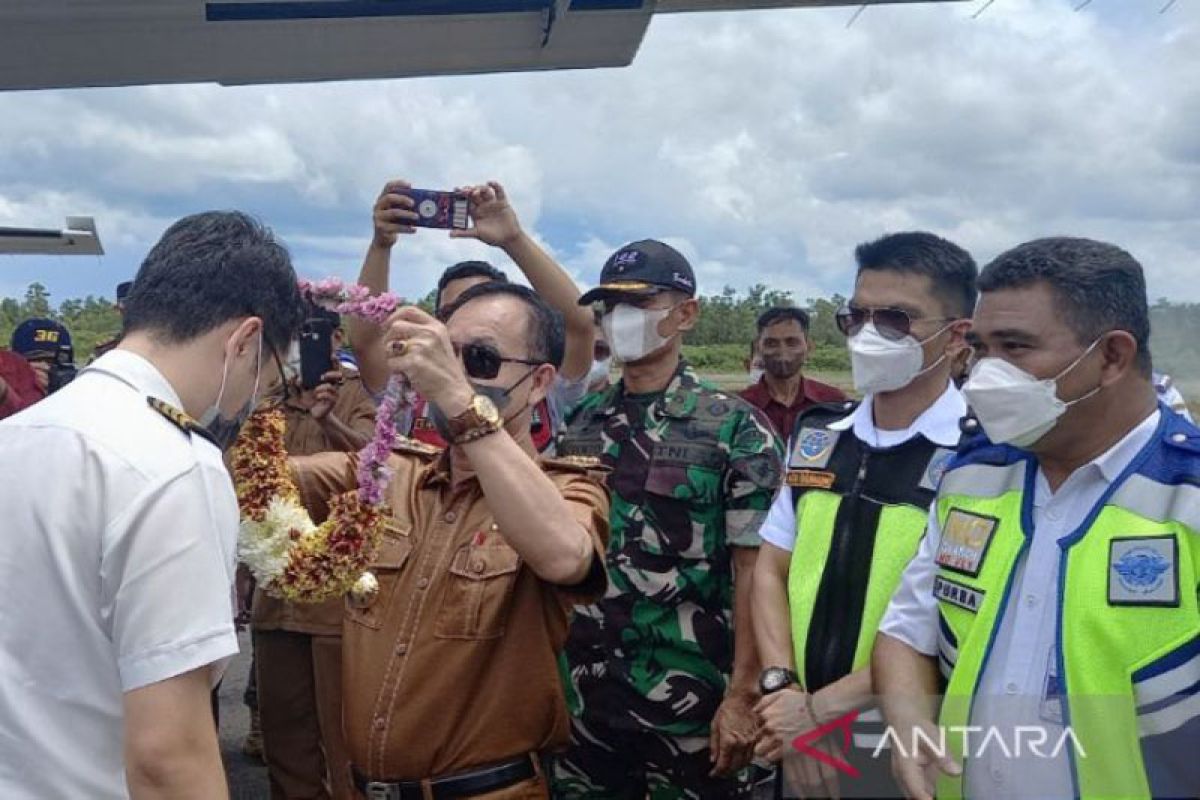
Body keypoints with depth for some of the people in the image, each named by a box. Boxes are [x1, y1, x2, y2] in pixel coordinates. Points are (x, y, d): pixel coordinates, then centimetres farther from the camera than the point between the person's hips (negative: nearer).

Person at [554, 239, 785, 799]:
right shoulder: (579, 425, 4)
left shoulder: (736, 427, -8)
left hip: (691, 701, -4)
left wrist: (742, 696, -13)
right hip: (585, 696, 4)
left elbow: (753, 569, -10)